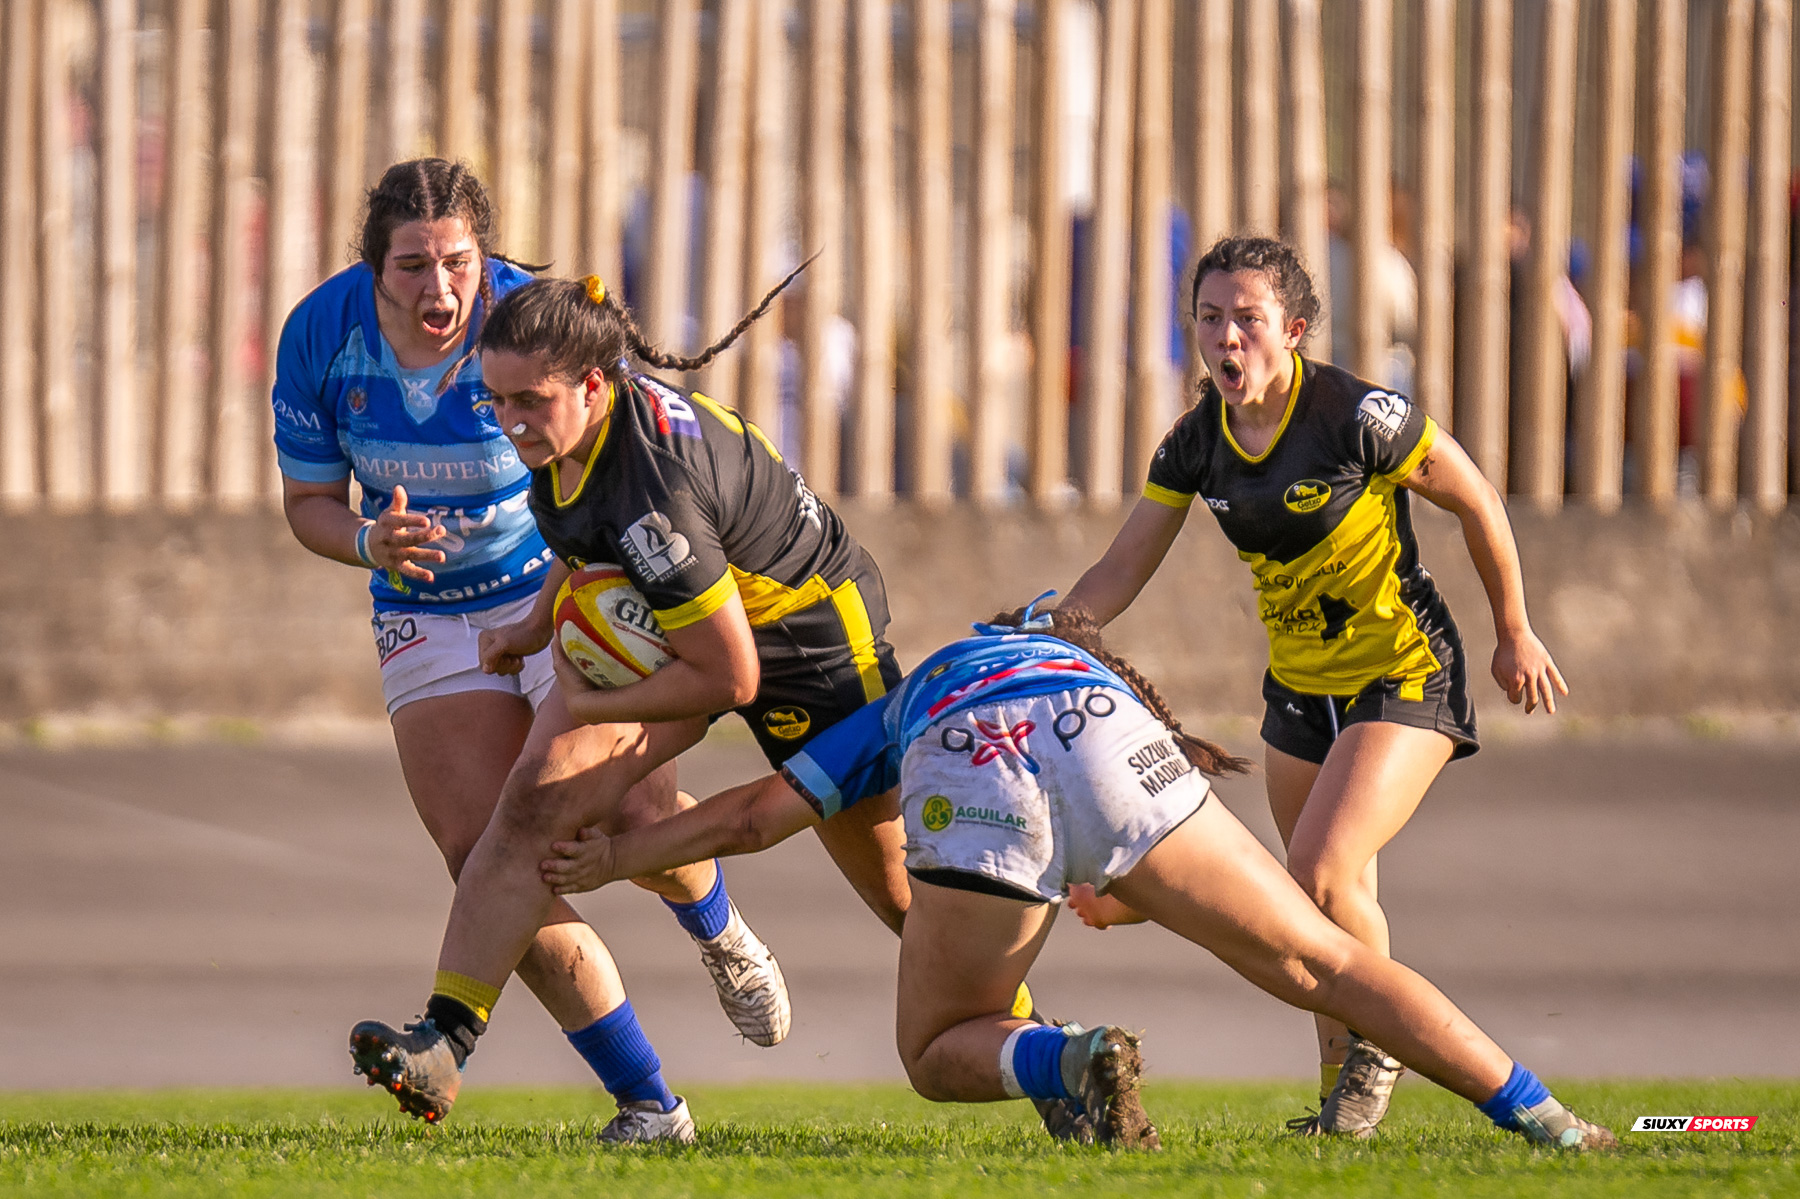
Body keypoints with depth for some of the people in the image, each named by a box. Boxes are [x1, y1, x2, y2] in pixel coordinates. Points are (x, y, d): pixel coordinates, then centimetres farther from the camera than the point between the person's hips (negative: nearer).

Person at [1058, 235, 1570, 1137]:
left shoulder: (1359, 418, -22)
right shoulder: (1199, 441, -4)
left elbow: (1478, 505, -10)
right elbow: (1123, 569, 1)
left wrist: (1514, 635, 0)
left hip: (1404, 674, -6)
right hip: (1300, 686, 6)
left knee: (1322, 872, -21)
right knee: (1332, 901, 11)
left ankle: (1378, 1047, 2)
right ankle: (1344, 1094, 27)